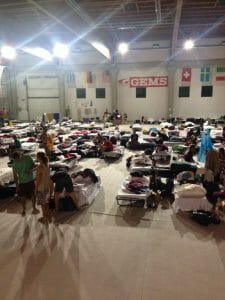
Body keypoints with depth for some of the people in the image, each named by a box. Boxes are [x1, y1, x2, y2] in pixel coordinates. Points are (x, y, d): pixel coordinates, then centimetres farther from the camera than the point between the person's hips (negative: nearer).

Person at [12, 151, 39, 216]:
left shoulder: (28, 158, -11)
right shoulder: (15, 163, -10)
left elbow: (33, 164, 5)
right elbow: (15, 175, -7)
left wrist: (30, 169, -18)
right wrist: (17, 185, -7)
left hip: (30, 180, 0)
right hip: (21, 182, 0)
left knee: (33, 195, 8)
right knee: (23, 197, 11)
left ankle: (34, 208, 27)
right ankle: (24, 210, 30)